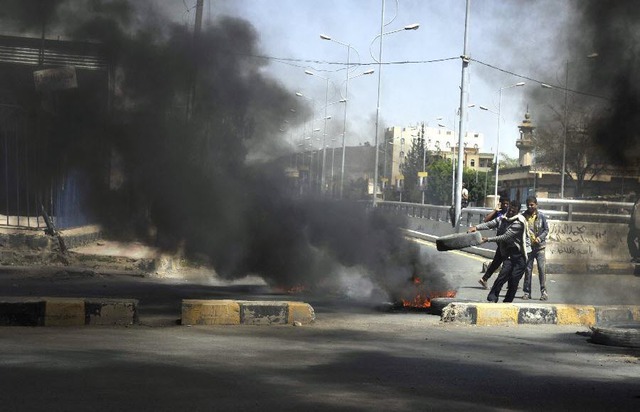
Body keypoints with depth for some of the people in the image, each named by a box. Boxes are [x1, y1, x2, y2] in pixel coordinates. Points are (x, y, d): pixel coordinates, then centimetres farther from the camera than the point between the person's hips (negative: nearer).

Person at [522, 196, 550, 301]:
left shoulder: (541, 216, 0)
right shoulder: (523, 216, 2)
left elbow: (546, 230, 4)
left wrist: (540, 238, -12)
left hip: (539, 246, -1)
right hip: (528, 246, 1)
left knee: (541, 268, -6)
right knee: (528, 269, 5)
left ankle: (543, 291, 2)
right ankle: (527, 292, 11)